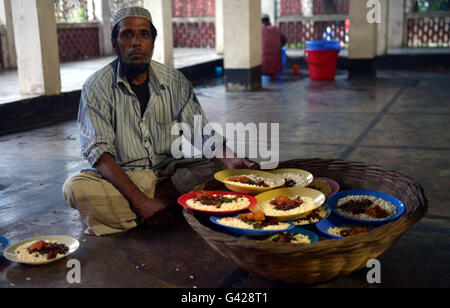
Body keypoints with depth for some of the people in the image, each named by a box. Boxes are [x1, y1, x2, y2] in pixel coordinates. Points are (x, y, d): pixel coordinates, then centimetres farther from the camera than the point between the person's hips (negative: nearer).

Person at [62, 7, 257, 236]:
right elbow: (100, 152, -17)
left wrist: (229, 160, -22)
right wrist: (140, 200, -30)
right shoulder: (97, 87, -7)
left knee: (217, 169, -22)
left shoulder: (175, 82, 3)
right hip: (120, 177, -3)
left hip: (169, 173, 4)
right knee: (75, 187, -30)